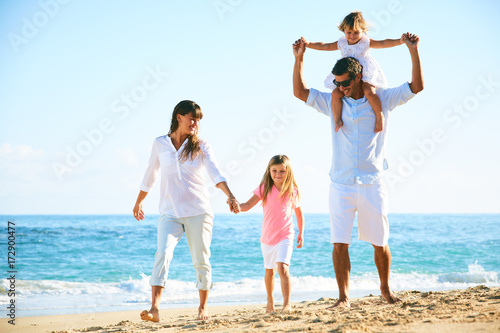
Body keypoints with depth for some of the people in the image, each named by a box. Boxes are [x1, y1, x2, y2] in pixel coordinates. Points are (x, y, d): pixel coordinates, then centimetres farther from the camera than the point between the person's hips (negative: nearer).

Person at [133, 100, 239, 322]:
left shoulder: (201, 146, 3)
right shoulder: (160, 144, 5)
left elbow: (215, 174, -10)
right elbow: (150, 176, 18)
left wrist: (229, 195, -26)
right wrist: (139, 202, 27)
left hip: (198, 212, 0)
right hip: (170, 213, 0)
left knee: (201, 260, 5)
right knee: (163, 254, -19)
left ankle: (202, 307, 23)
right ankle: (154, 309, -27)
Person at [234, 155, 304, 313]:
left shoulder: (293, 191, -3)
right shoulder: (265, 188, -6)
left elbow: (299, 212, 11)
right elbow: (249, 204, -15)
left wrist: (301, 233, 10)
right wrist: (239, 207, -37)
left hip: (285, 236, -2)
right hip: (267, 238, 2)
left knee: (283, 267, -22)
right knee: (269, 271, 18)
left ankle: (287, 304, -22)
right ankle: (270, 300, 39)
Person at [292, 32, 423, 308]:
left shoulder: (381, 99, 3)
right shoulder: (333, 102, 8)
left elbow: (417, 87, -2)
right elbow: (300, 92, 7)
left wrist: (413, 51, -11)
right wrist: (299, 59, -3)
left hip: (372, 185, -1)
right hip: (341, 186, 1)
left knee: (380, 243, 7)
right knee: (340, 243, -6)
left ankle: (385, 288, 26)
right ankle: (343, 297, -1)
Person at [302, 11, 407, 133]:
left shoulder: (366, 42, -2)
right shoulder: (341, 43, 6)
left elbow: (384, 43, -8)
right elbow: (325, 46, 11)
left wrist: (399, 41, -22)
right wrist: (308, 44, 4)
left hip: (366, 75, -3)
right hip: (346, 77, 4)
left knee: (369, 91, -30)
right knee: (336, 93, -18)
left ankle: (379, 115, -15)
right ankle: (337, 120, -12)